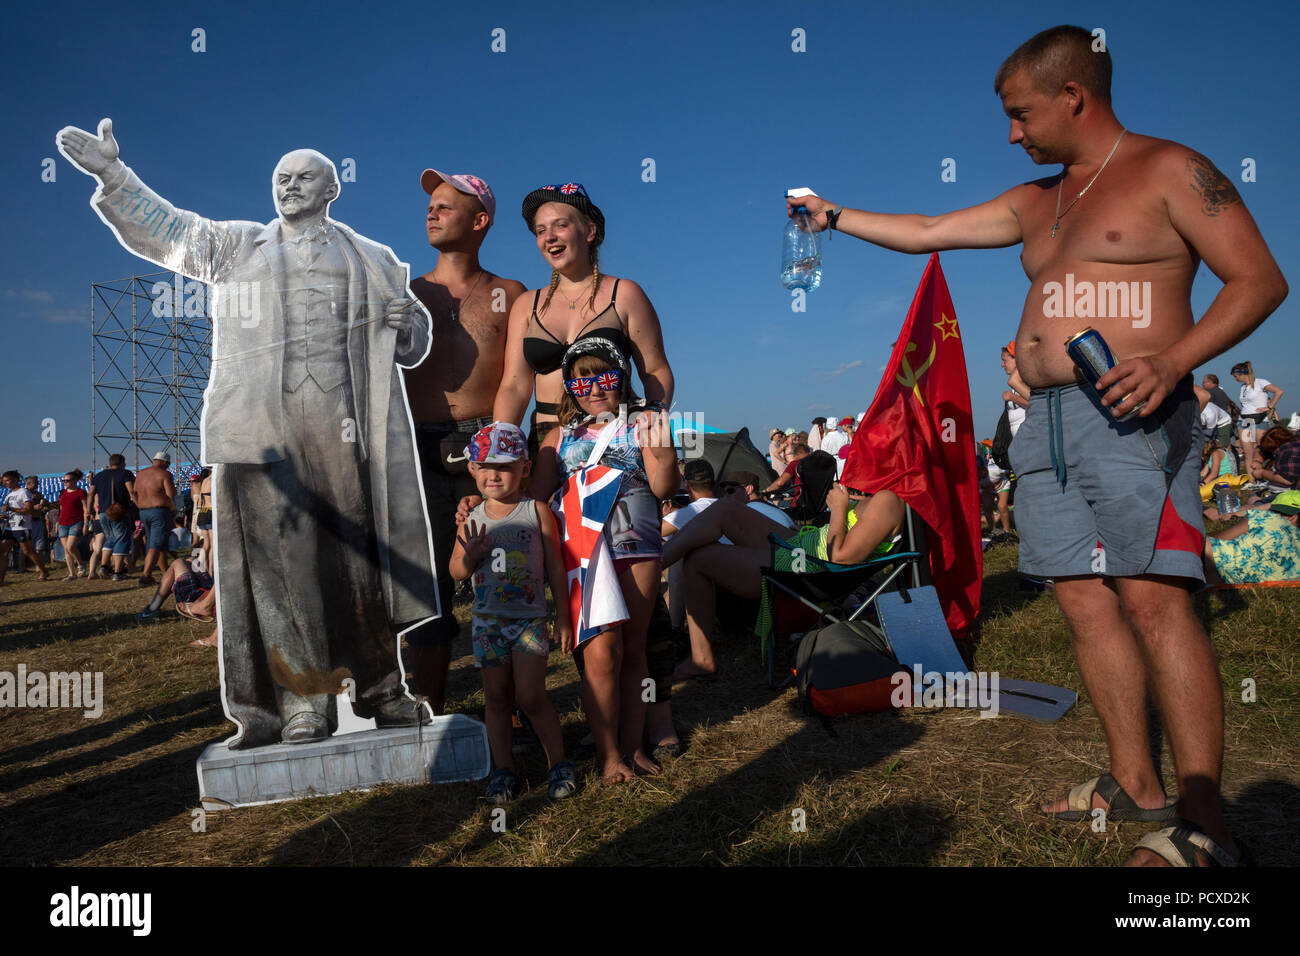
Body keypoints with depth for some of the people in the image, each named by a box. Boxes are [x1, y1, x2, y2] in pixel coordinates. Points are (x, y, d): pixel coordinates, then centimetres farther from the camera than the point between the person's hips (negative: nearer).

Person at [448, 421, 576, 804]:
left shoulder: (537, 511, -5)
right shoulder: (473, 519, 3)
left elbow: (556, 568, 0)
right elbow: (456, 572, 7)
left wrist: (563, 618, 0)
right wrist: (472, 555, -16)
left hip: (529, 618, -3)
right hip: (487, 621, 3)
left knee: (530, 697, -5)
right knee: (496, 698, 10)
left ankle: (558, 762, 13)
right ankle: (503, 768, 23)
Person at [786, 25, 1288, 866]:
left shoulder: (1171, 171, 1)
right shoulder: (1035, 203, 22)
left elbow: (1260, 279, -4)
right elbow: (924, 233, 29)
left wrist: (1174, 359, -20)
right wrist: (833, 216, 32)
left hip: (1128, 419, -7)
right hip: (1047, 423, 7)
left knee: (1154, 602, -15)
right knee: (1087, 604, 4)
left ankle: (1204, 820, -9)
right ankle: (1133, 780, 14)